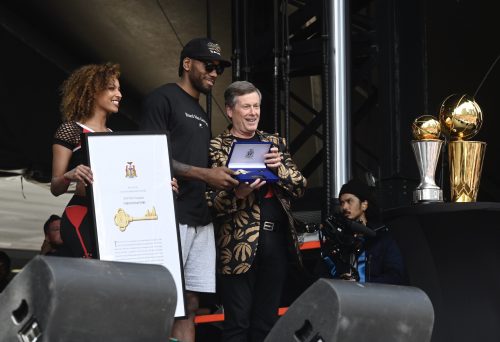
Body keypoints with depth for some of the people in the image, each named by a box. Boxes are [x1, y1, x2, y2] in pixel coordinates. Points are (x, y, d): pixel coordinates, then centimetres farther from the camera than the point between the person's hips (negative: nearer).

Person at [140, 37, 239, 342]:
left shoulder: (202, 114, 23)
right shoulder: (163, 99, -2)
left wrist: (223, 178, 6)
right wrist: (205, 174, -16)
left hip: (201, 219, 8)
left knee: (190, 304, 4)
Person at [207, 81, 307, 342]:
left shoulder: (275, 142, 15)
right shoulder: (216, 148, 0)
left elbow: (300, 186, 10)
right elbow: (207, 200, -5)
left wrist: (279, 168, -8)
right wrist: (237, 194, -22)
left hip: (276, 239, 5)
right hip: (239, 243, -5)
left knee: (267, 319, 9)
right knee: (238, 321, -3)